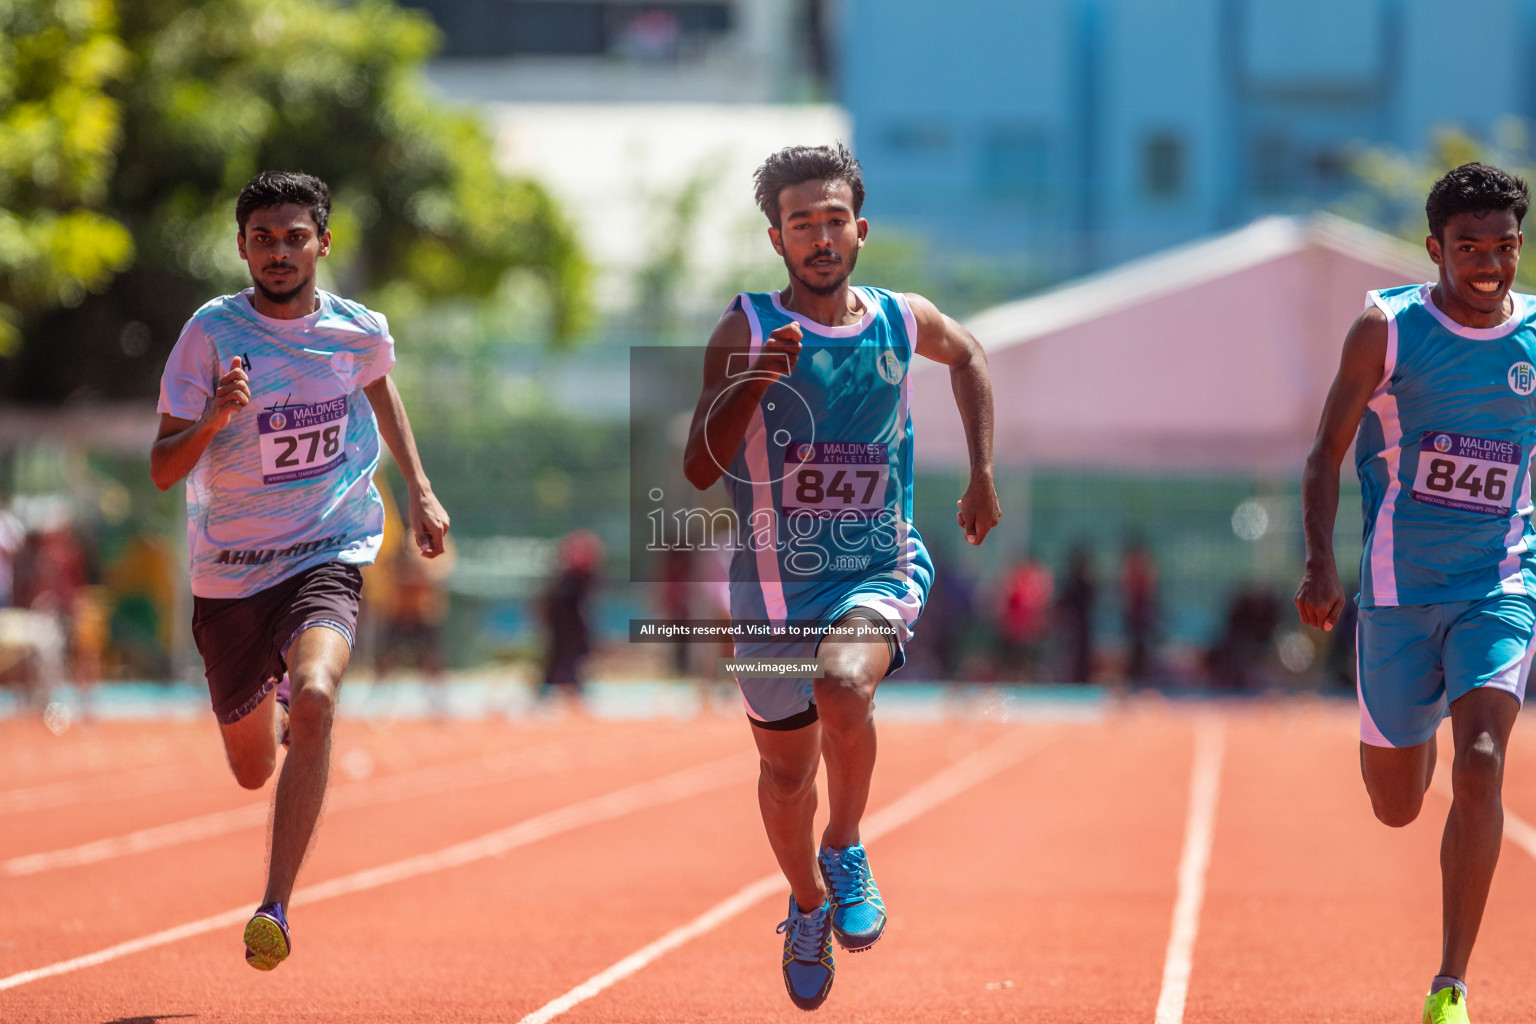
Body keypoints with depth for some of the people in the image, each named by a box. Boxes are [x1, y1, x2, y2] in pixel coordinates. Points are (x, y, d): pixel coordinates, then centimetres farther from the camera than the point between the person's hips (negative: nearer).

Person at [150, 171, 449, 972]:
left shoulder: (360, 332, -3)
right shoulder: (213, 333, -10)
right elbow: (163, 471, -12)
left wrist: (419, 490, 19)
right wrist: (215, 418, -31)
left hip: (328, 554, -1)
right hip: (230, 570, 1)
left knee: (313, 701, -32)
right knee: (253, 770, 15)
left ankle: (274, 907, -26)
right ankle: (280, 708, 55)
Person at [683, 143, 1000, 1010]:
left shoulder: (902, 322, -3)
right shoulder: (747, 332, -10)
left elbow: (970, 357, 23)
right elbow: (699, 468, -18)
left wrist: (983, 475, 16)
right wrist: (753, 382, -33)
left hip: (880, 571, -1)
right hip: (775, 584, 1)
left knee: (843, 686, -32)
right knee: (787, 767, 13)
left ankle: (846, 853, -5)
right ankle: (809, 906, 44)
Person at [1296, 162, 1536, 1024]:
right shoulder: (1388, 330, -6)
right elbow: (1328, 453, -2)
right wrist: (1321, 564, -15)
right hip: (1400, 588, 0)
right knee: (1396, 807, 9)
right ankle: (1408, 738, 50)